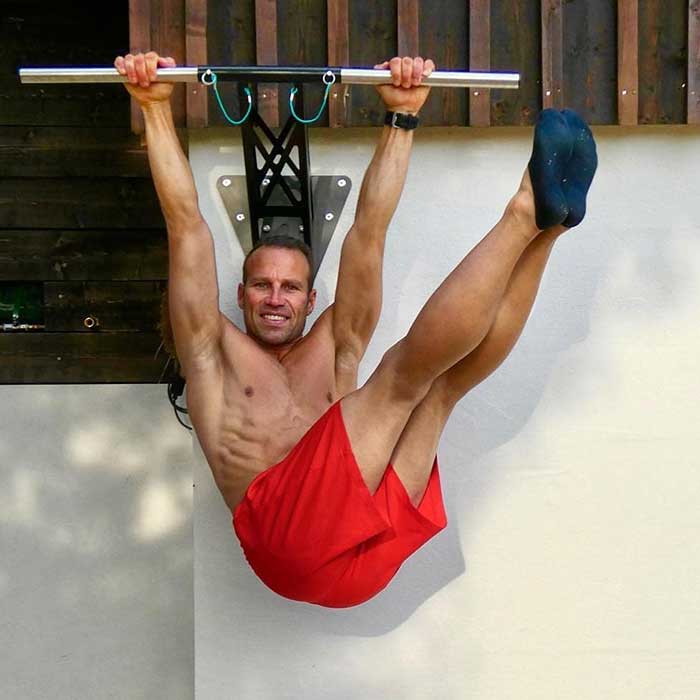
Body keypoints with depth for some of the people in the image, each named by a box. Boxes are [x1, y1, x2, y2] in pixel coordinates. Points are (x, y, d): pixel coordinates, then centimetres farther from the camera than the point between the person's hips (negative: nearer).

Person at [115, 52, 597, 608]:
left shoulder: (333, 352, 32)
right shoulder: (216, 353, 24)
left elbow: (368, 231, 25)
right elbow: (187, 226, 15)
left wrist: (402, 118, 20)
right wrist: (156, 108, 10)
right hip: (289, 534, -4)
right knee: (409, 367, -15)